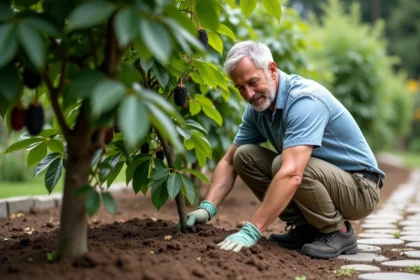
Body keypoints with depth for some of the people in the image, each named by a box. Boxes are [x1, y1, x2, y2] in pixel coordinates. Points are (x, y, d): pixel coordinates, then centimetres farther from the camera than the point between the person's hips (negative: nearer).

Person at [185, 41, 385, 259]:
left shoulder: (305, 99, -29)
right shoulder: (257, 107, -2)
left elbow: (291, 174, -40)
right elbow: (229, 162, 4)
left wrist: (251, 231, -43)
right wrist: (207, 207, -13)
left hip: (359, 187, -8)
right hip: (320, 178, 8)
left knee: (283, 164, -32)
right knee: (244, 156, -4)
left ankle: (338, 232, -10)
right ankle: (305, 227, 3)